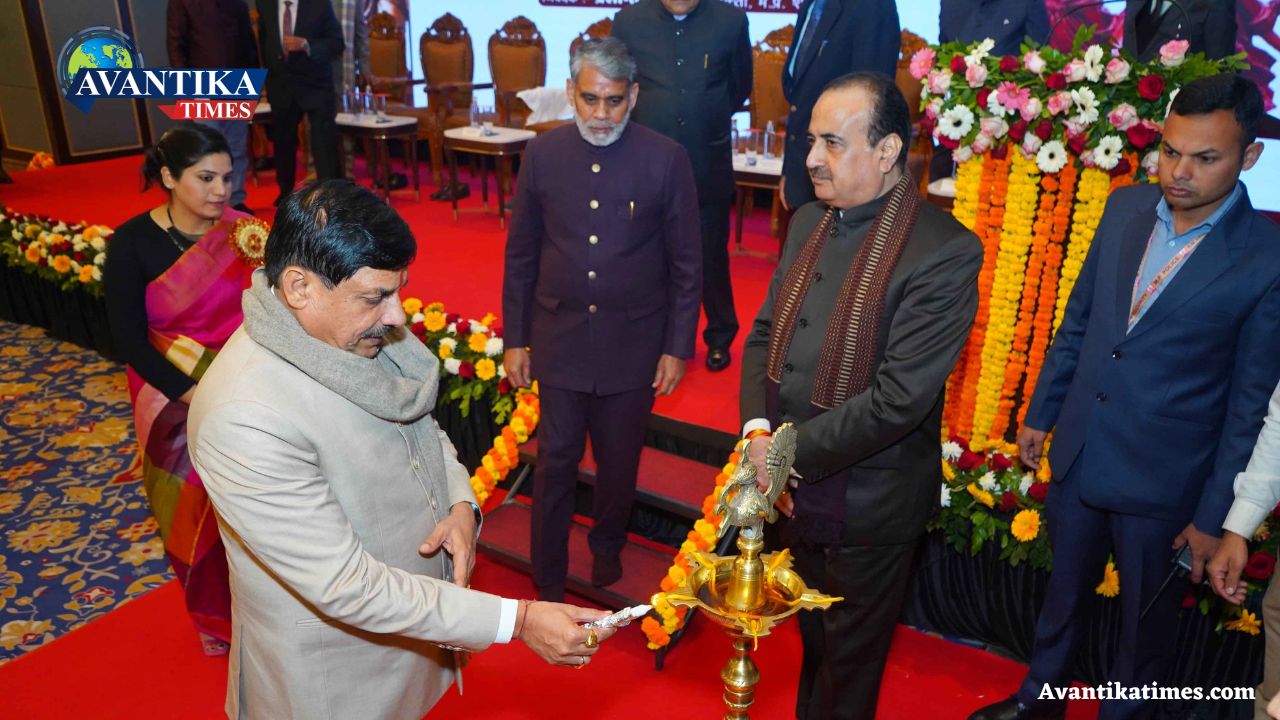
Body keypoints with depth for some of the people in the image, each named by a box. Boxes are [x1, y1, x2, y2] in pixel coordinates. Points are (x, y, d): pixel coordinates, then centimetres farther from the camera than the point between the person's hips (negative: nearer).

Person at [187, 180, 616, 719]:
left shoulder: (357, 329, -10)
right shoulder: (244, 420, -33)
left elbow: (420, 424, 7)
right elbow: (347, 586, -31)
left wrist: (461, 504, -13)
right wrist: (517, 620, -31)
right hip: (333, 671, -6)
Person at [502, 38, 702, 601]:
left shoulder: (666, 160, -9)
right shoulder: (543, 154, -3)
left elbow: (686, 262, -3)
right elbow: (521, 255, 4)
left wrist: (678, 346, -4)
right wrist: (515, 338, 4)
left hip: (633, 343, -1)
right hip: (559, 338, 1)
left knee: (619, 460, 16)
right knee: (556, 460, 10)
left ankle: (607, 546, 44)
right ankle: (548, 581, 27)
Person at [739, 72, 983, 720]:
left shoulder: (945, 251, -21)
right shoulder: (809, 222, 3)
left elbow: (898, 398, -25)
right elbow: (764, 334, 6)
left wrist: (791, 453, -20)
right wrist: (757, 429, -9)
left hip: (867, 505, -6)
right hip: (796, 489, 6)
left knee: (848, 652, 18)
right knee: (811, 636, 27)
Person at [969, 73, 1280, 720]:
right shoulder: (1125, 208, -2)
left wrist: (1215, 516, -8)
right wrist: (1040, 413, 11)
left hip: (1164, 484, -4)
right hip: (1077, 457, 5)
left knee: (1146, 619, 18)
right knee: (1063, 589, 24)